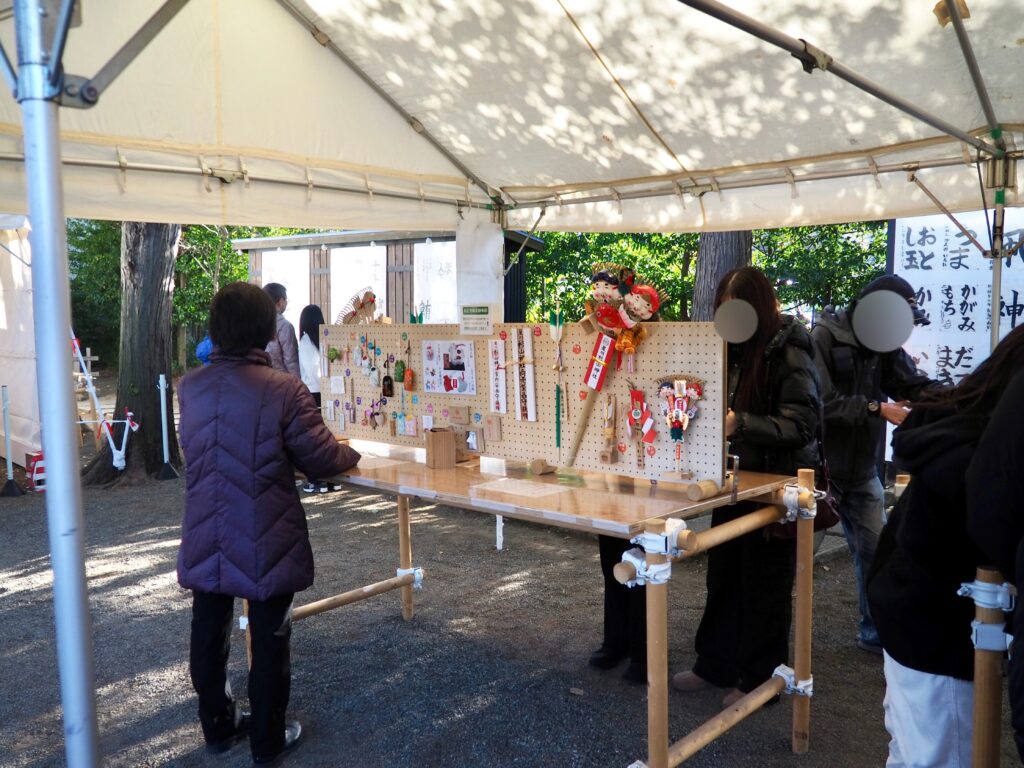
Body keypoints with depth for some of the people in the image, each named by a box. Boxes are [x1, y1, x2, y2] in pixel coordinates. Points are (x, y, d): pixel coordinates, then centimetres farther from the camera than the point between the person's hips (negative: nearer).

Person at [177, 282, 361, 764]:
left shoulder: (189, 387, -3)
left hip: (206, 541, 5)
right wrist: (352, 455, 9)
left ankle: (218, 727, 37)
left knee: (209, 634, 19)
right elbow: (322, 460, -12)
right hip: (265, 544, -4)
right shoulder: (283, 390, -19)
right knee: (268, 641, 10)